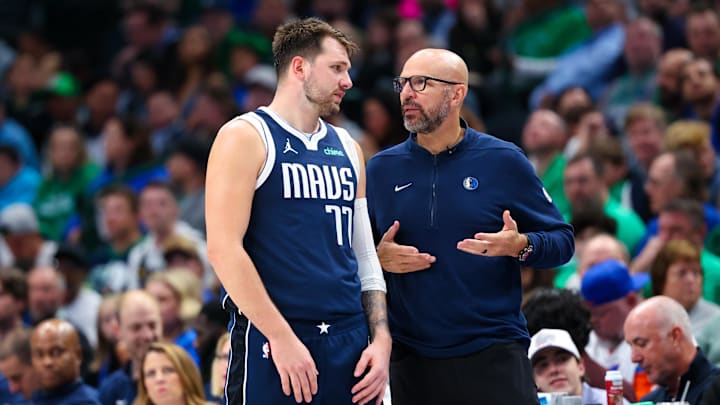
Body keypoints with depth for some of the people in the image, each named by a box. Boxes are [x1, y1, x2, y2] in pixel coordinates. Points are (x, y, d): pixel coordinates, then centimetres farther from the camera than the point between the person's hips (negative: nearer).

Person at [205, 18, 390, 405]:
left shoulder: (346, 148, 16)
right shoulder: (246, 137, -4)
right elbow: (224, 249, -13)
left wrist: (382, 339, 6)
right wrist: (282, 337, -17)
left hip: (349, 343, 6)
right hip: (272, 342, -6)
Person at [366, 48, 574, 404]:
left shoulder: (503, 161, 1)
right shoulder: (381, 169, 8)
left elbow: (562, 241, 3)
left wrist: (520, 245, -17)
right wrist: (378, 257, -6)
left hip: (494, 357, -2)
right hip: (410, 359, 2)